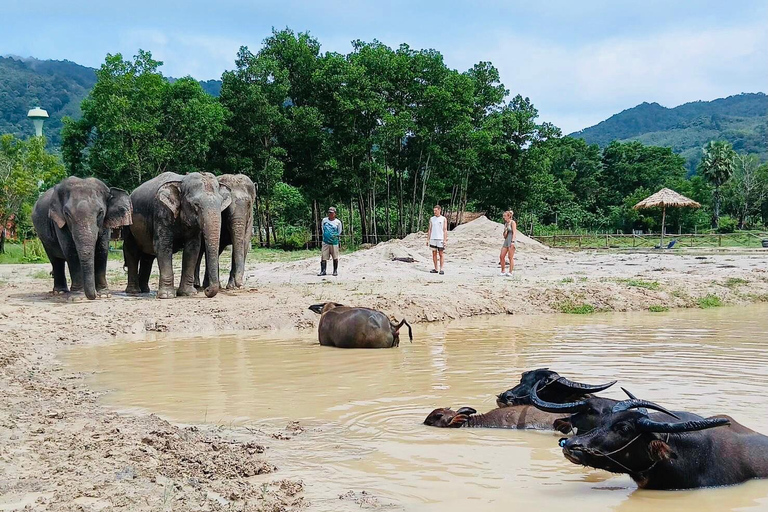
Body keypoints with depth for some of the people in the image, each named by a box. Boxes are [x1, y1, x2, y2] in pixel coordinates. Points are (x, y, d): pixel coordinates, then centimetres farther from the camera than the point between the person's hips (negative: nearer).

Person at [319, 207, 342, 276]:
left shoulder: (338, 222, 2)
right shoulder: (324, 220, 9)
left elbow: (339, 233, 9)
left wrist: (335, 236, -4)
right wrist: (325, 235, 14)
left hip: (334, 242, -2)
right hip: (325, 242, 2)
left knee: (335, 258, 3)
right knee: (323, 257, -3)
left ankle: (335, 271, 14)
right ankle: (323, 271, 0)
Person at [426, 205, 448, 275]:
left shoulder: (443, 219, 1)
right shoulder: (432, 219, 10)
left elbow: (445, 230, -2)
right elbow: (430, 230, 11)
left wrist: (445, 240, -10)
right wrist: (428, 239, 5)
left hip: (440, 239, -4)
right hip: (433, 239, 4)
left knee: (441, 254, -2)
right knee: (434, 254, 5)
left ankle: (441, 269, -1)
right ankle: (435, 269, 11)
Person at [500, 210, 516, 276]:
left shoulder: (512, 222, -6)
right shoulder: (506, 223, 17)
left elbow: (514, 232, -13)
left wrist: (512, 241, -22)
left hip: (511, 241, -8)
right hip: (506, 241, 8)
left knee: (510, 257, -6)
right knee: (501, 256, 2)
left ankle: (510, 272, -2)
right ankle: (503, 271, 10)